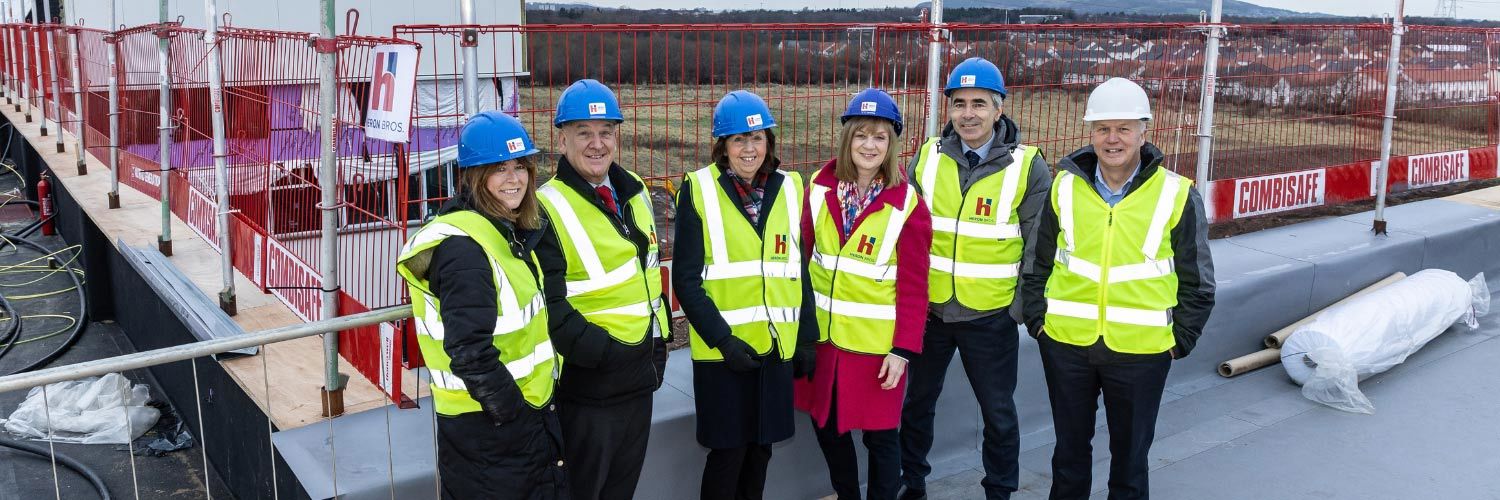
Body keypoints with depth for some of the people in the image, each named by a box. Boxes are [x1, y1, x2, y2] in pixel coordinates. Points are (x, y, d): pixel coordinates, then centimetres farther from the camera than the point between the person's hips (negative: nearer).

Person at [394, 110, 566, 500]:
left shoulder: (507, 232, 8)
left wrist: (536, 409, 13)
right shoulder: (464, 248, -21)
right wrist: (514, 415, -18)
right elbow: (470, 353, -27)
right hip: (486, 428, -9)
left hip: (528, 412, 9)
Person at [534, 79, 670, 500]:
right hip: (587, 386, -7)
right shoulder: (547, 209, -17)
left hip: (640, 377, 7)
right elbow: (549, 308, -21)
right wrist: (603, 351, -22)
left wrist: (659, 340, 14)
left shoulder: (635, 191, 7)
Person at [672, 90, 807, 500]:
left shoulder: (791, 188, 5)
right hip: (722, 350, -3)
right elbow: (686, 280, -7)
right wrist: (723, 339, -14)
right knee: (728, 451, 4)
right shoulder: (698, 190, -6)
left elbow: (801, 270, 10)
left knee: (761, 448, 14)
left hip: (776, 345, 4)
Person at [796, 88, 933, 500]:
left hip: (876, 342, -4)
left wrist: (904, 348, -13)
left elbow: (913, 287, -10)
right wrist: (800, 318, 5)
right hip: (821, 334, 4)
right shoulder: (820, 187, 0)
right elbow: (804, 255, 6)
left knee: (879, 433, 8)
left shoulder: (907, 205, -11)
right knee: (825, 423, 17)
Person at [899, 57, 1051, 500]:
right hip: (927, 307, 3)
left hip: (991, 315, -3)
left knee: (998, 411, 12)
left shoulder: (1027, 167, -9)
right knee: (916, 401, 16)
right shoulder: (927, 157, -1)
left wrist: (1023, 308, -8)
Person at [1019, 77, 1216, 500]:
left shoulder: (1177, 196, -6)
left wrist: (1180, 341, -1)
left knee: (1130, 455, 13)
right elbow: (1038, 263, 10)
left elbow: (1197, 282, 1)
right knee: (1069, 449, 17)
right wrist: (1037, 319, 4)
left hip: (1141, 352, -2)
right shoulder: (1065, 188, 0)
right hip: (1066, 345, 2)